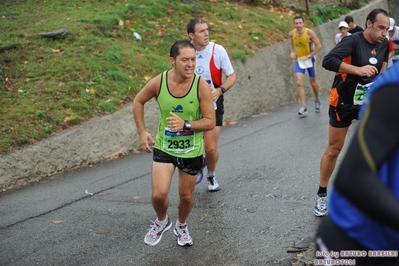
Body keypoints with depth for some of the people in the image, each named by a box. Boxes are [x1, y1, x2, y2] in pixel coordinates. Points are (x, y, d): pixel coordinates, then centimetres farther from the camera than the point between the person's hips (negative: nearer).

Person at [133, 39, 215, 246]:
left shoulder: (201, 86, -19)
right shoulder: (158, 82, -15)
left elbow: (210, 122, -16)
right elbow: (138, 101, 4)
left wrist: (185, 124, -31)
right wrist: (142, 131, -1)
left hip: (192, 152, 0)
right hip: (164, 148, 0)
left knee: (186, 195, 15)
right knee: (159, 194, -12)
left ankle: (181, 226, 46)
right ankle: (162, 222, 23)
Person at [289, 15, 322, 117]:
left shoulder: (309, 32, -20)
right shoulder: (292, 33, -7)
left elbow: (319, 46, -16)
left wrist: (308, 56, -21)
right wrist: (292, 52, -5)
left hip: (309, 59, -2)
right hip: (299, 60, 2)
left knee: (313, 82, 11)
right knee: (299, 83, -13)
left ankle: (317, 100, 39)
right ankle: (303, 107, -11)